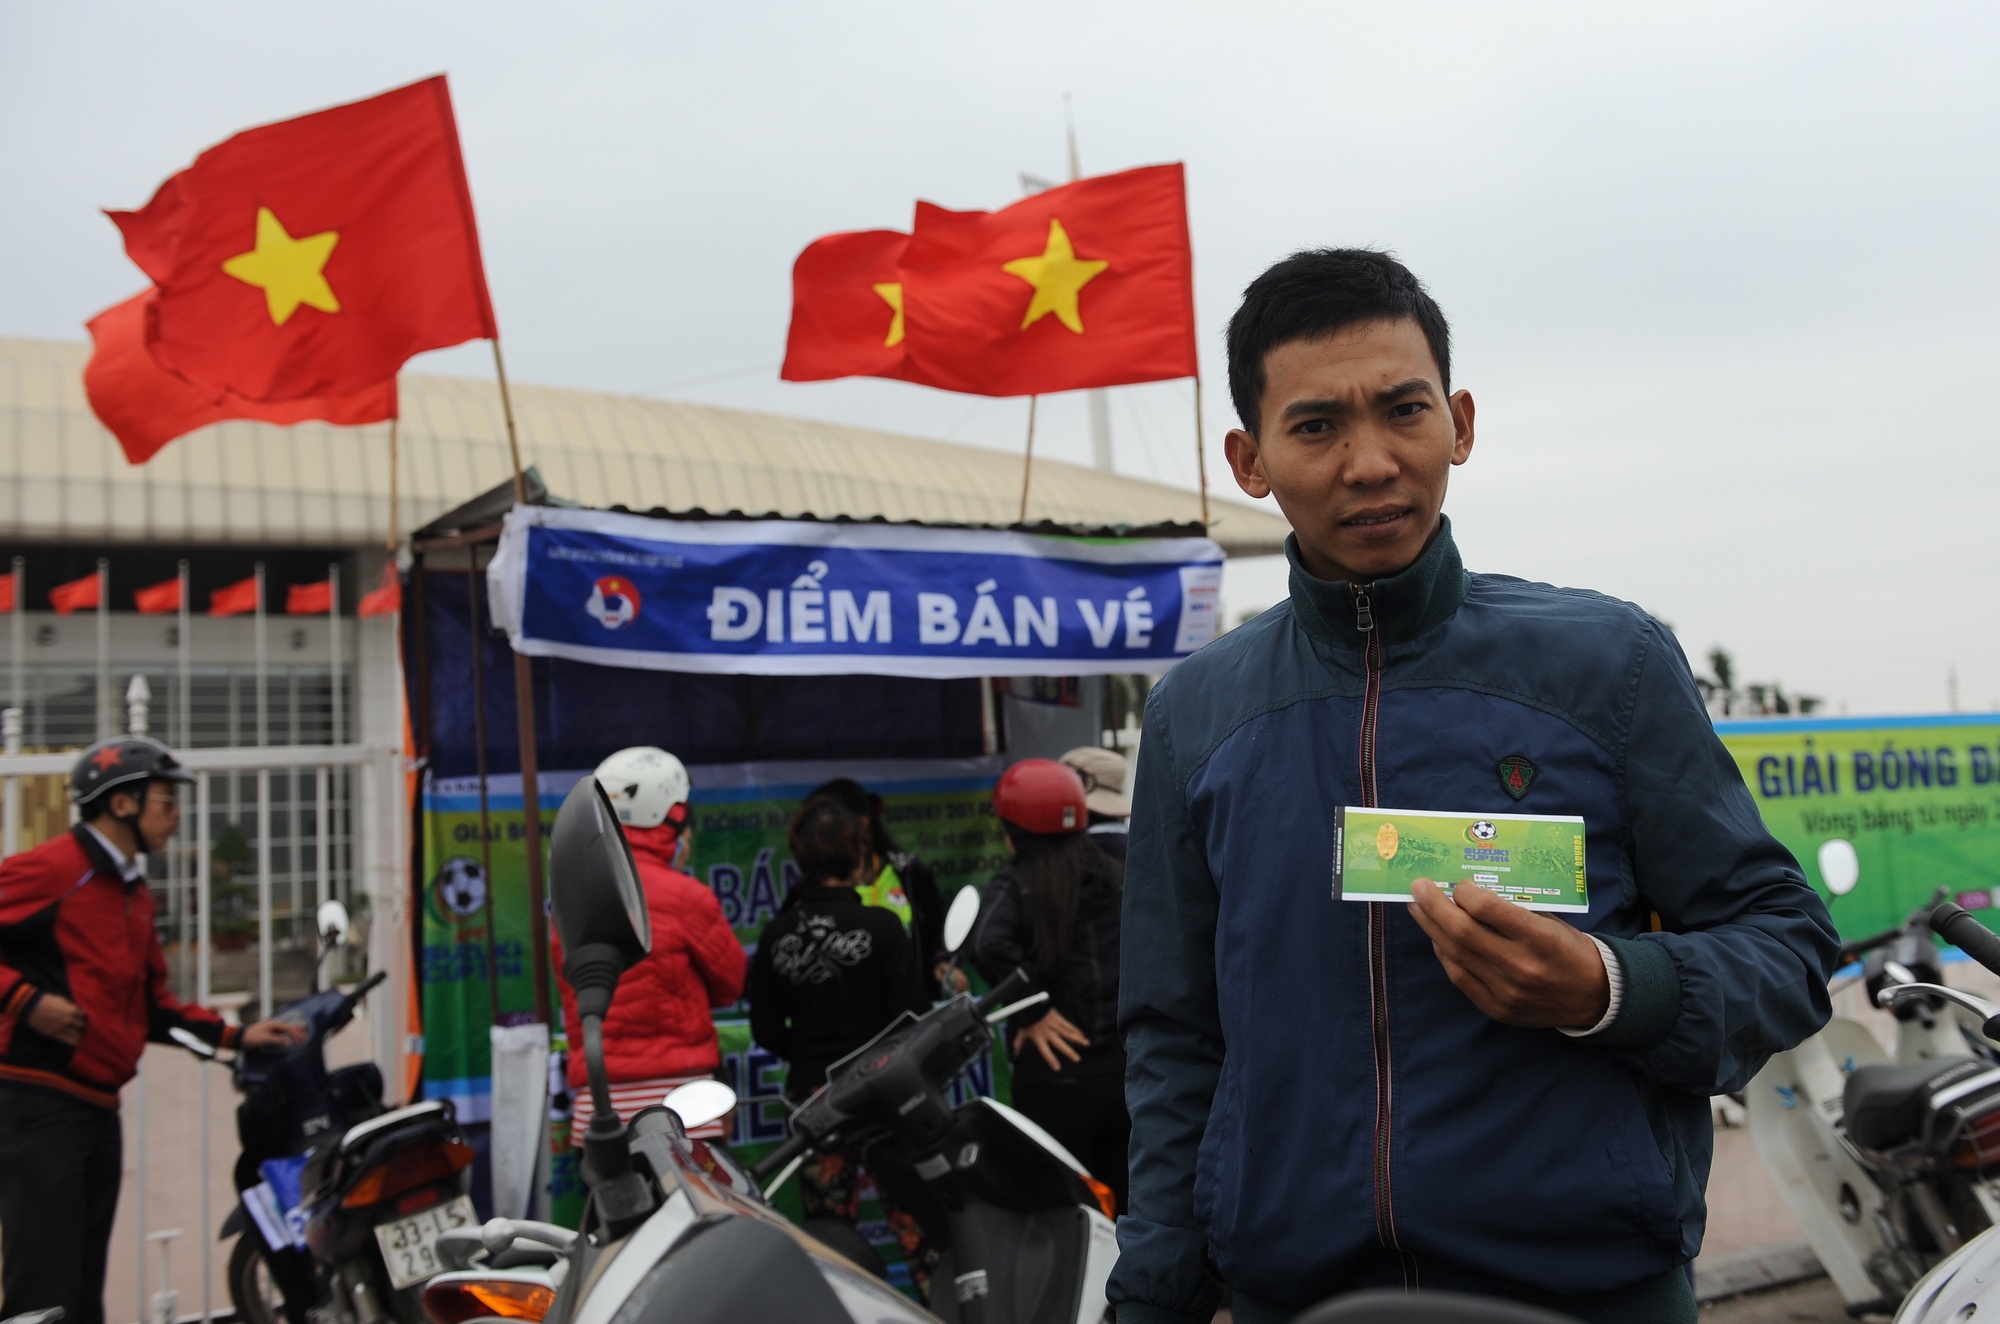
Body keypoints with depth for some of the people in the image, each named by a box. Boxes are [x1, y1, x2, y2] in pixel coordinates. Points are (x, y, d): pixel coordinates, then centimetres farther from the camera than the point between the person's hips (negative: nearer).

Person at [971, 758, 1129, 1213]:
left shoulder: (1014, 884, -5)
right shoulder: (1117, 875, 9)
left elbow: (991, 944, -24)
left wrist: (1034, 1009, -14)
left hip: (1055, 1080, -4)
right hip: (1127, 1069, 4)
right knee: (1127, 1205, 15)